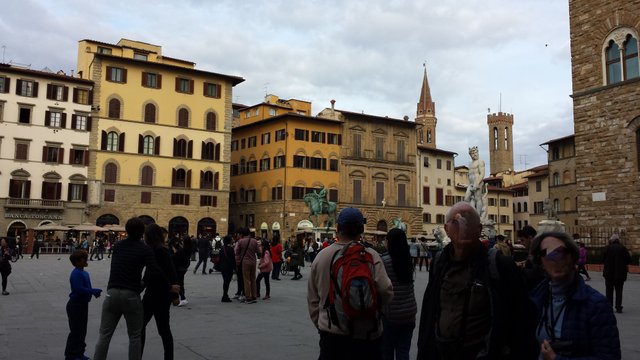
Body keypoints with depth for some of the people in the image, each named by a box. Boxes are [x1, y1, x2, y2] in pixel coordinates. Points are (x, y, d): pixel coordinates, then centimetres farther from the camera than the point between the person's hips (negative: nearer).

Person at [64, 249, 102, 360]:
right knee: (76, 331, -1)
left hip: (83, 304, 10)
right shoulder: (76, 274, -21)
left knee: (82, 331, 16)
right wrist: (94, 291, -23)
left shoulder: (85, 273, 9)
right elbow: (79, 289, -29)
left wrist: (94, 291, -2)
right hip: (75, 305, -10)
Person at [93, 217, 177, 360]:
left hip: (112, 293, 4)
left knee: (104, 334, 9)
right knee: (135, 336, 9)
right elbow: (155, 274, -11)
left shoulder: (117, 246, 13)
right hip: (131, 295, -4)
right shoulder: (145, 249, -2)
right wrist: (170, 287, 3)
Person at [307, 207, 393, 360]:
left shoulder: (321, 256, -3)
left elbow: (312, 299, 4)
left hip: (331, 333, 2)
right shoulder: (371, 256, -13)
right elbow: (385, 291, -20)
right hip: (365, 336, -2)